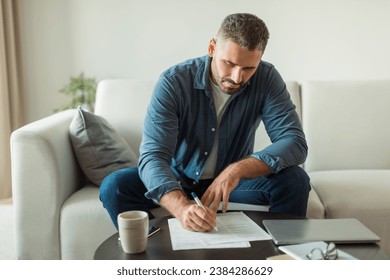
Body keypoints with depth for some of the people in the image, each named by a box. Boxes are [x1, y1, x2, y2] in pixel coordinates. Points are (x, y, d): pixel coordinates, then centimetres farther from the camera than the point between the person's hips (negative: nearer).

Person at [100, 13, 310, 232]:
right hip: (179, 177, -1)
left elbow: (295, 144, -24)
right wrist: (182, 208, -51)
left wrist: (238, 169, -41)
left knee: (295, 180, -25)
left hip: (234, 178, 1)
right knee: (114, 186, -25)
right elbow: (152, 157, -31)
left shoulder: (267, 79, -17)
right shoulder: (173, 82, -24)